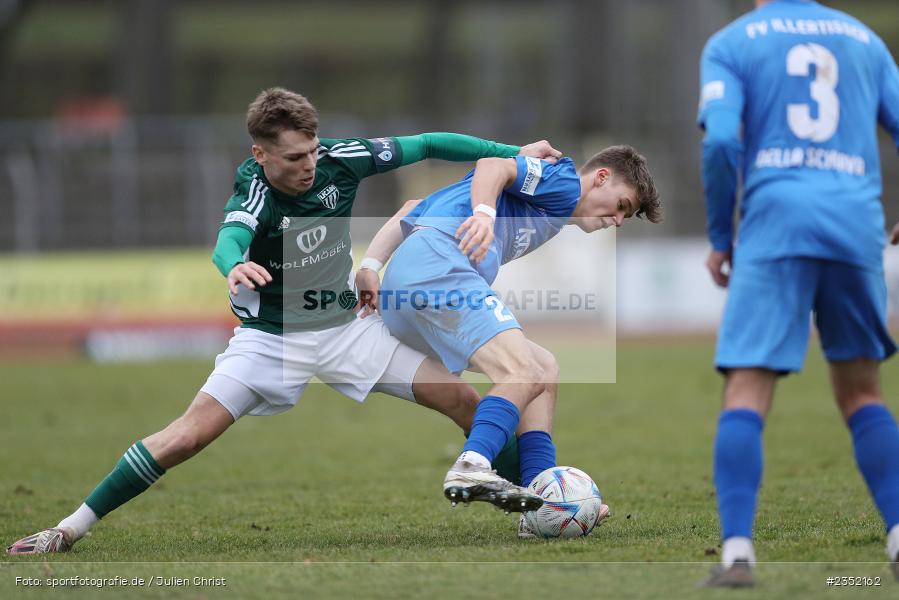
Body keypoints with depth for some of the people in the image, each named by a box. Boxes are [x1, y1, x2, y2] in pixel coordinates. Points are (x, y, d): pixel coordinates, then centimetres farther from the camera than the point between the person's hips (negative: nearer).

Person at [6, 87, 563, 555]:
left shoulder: (339, 160, -15)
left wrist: (514, 152, -9)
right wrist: (235, 265, -72)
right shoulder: (255, 189, -26)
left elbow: (426, 145, -7)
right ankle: (70, 529, -8)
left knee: (461, 398, -4)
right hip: (271, 338, -4)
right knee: (189, 435, -17)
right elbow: (230, 236, -47)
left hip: (346, 328, 4)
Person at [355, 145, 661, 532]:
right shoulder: (564, 180, 10)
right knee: (523, 374, -23)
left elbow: (412, 210, 28)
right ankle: (471, 468, -44)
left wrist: (372, 266, 15)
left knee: (545, 370, 12)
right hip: (437, 267, -10)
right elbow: (493, 166, -10)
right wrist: (484, 213, -30)